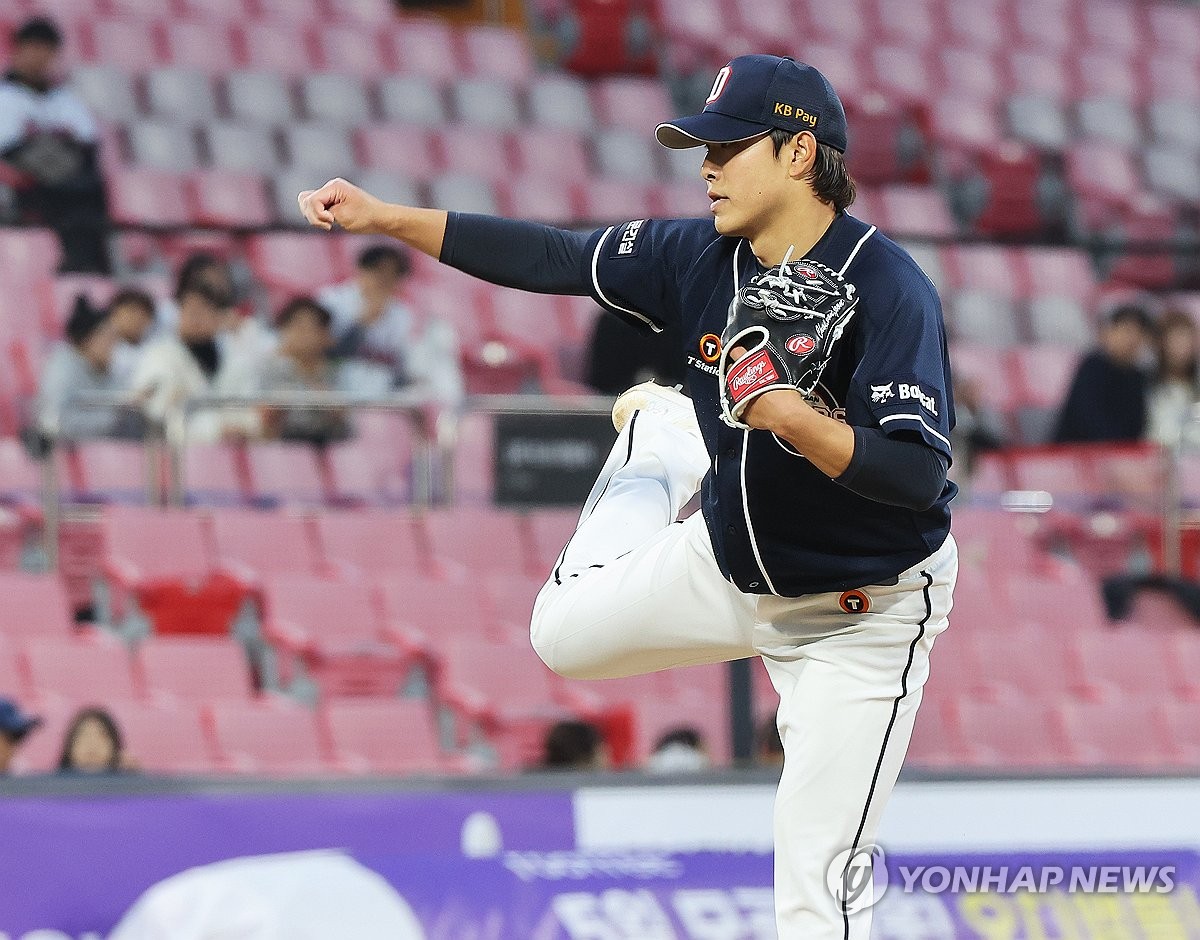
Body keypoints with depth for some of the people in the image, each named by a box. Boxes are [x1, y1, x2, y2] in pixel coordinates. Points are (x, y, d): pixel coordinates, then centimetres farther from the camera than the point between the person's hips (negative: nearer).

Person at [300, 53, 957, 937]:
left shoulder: (888, 287, -28)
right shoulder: (702, 256, -8)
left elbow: (920, 477, -34)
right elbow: (555, 258, -3)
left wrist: (789, 416, -45)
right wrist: (383, 217, -7)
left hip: (858, 613, -6)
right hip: (734, 562, 6)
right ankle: (665, 448, 39)